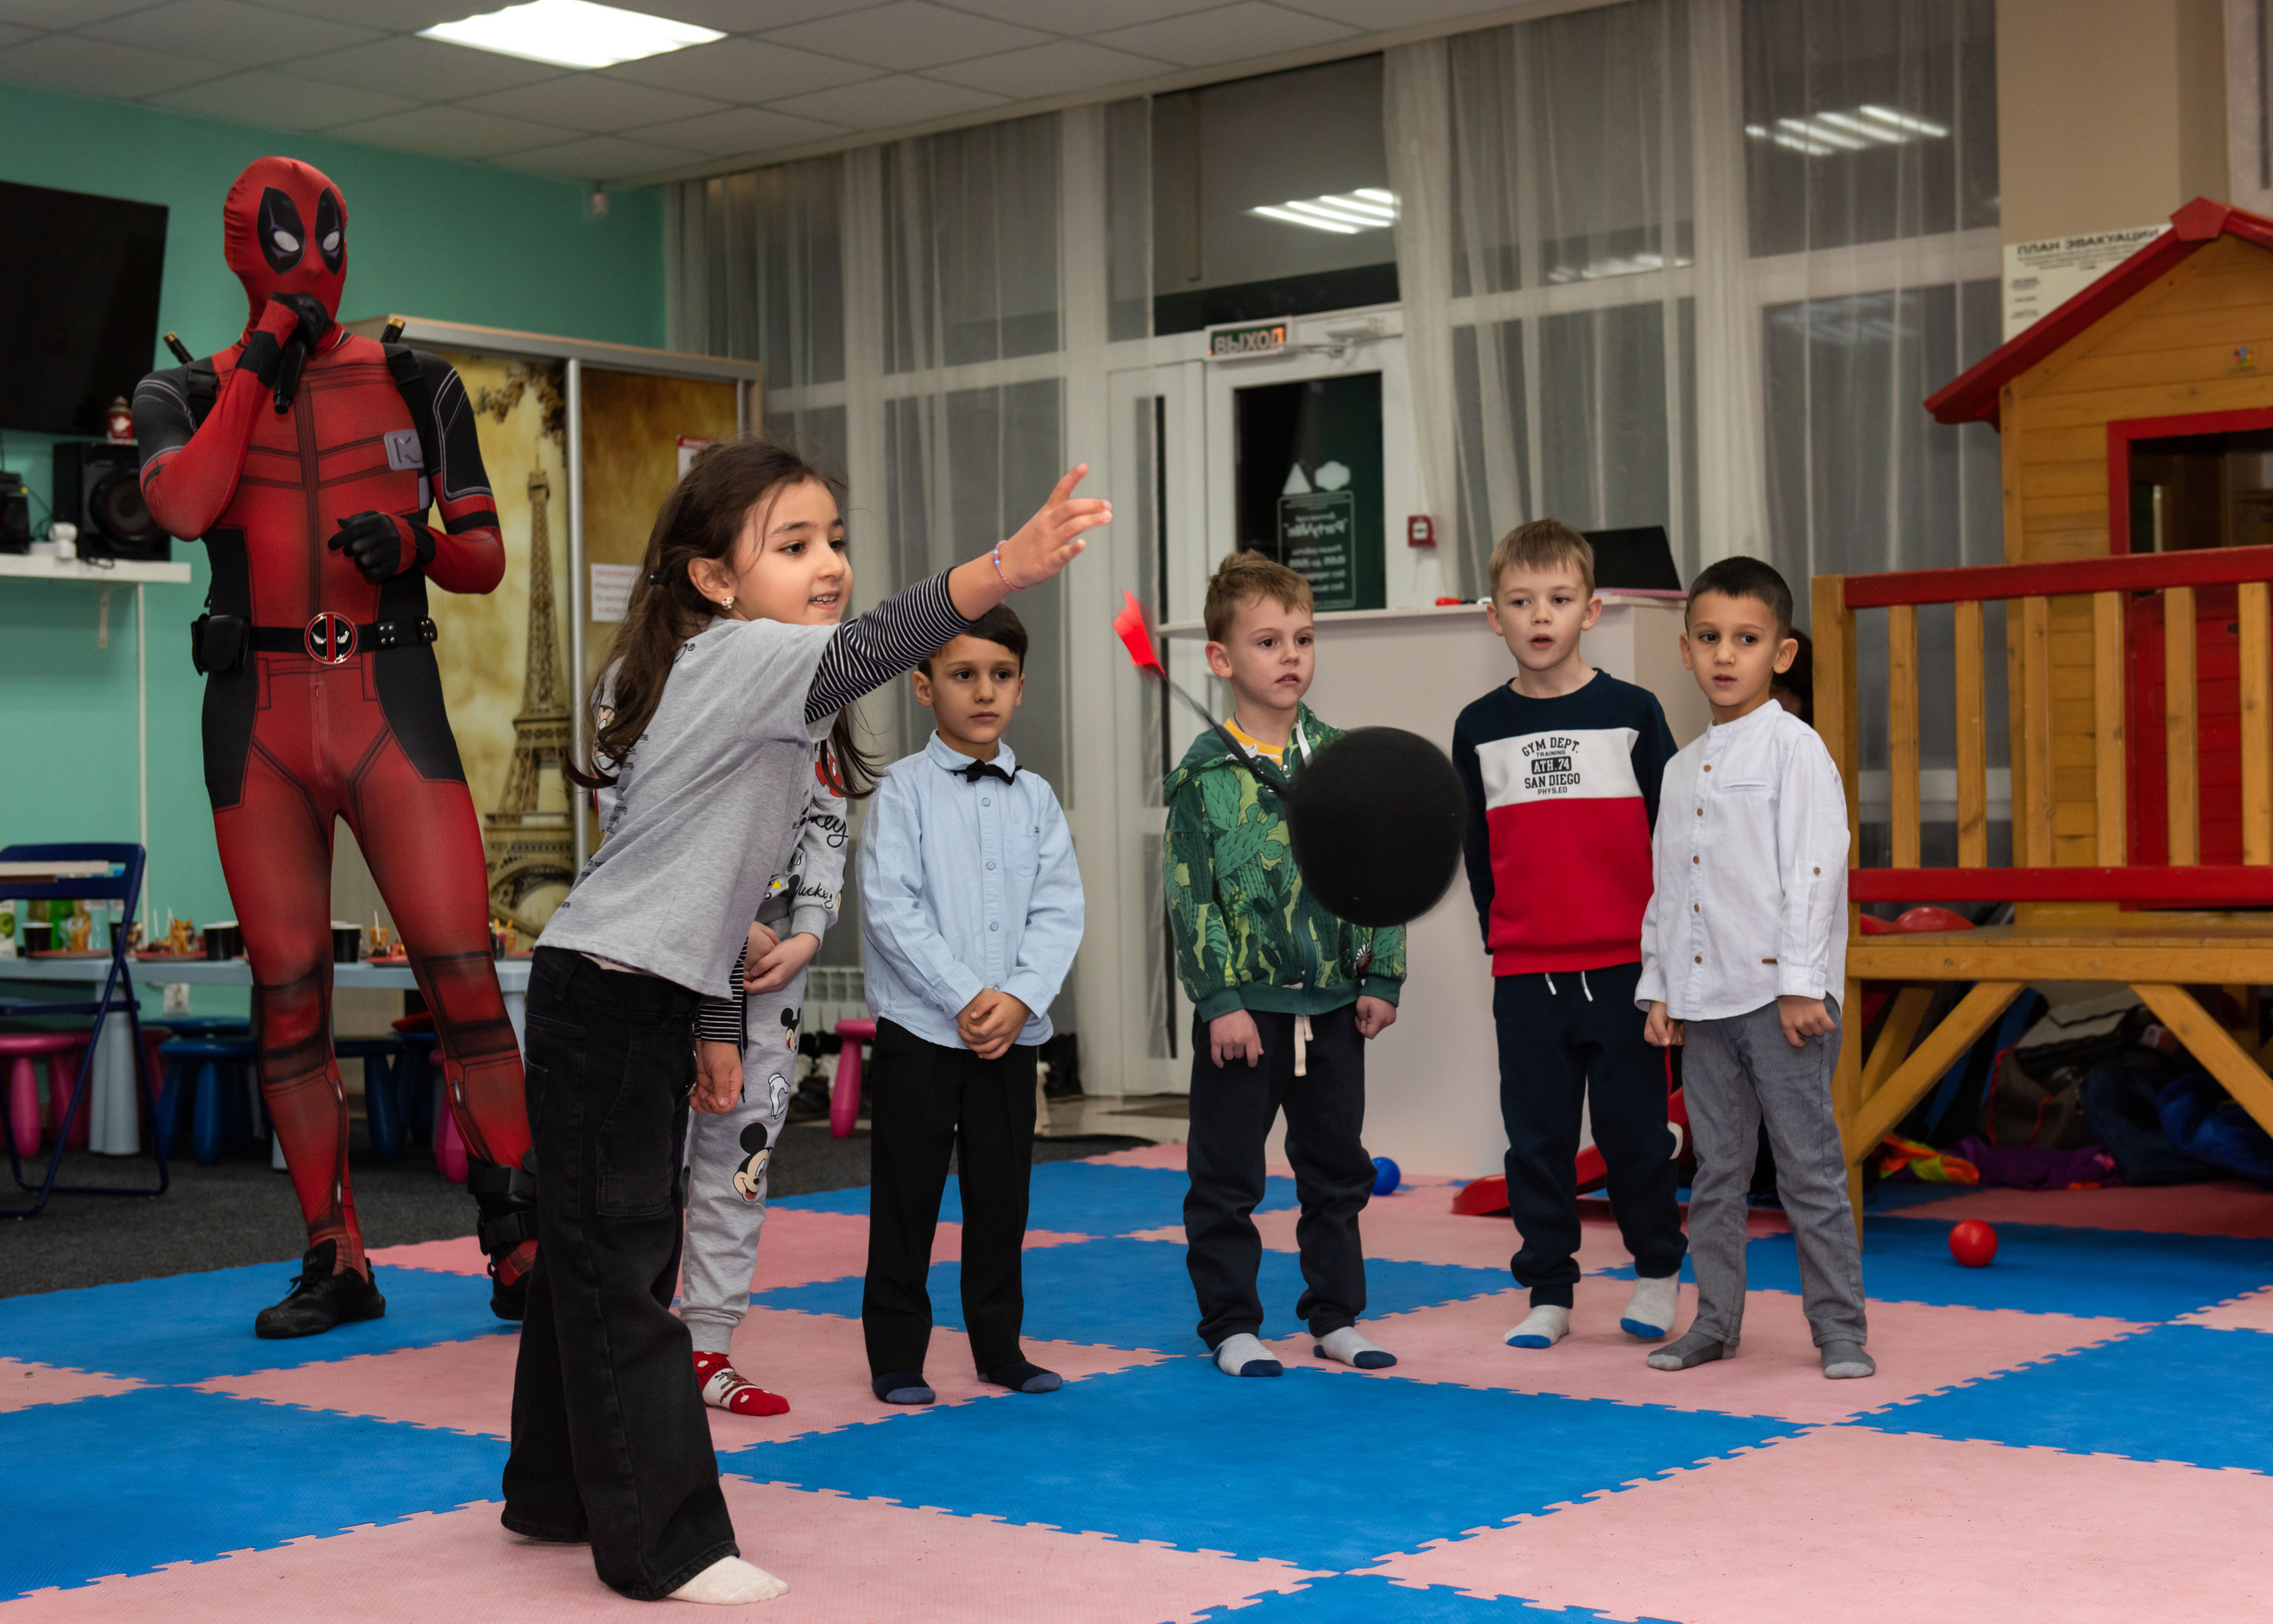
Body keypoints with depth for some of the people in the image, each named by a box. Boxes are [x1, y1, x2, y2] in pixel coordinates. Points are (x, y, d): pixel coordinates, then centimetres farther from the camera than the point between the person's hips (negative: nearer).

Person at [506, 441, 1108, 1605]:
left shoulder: (713, 675, 14)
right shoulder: (742, 655, -17)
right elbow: (866, 650, -38)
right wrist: (1005, 567, -52)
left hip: (642, 996, 10)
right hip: (604, 995, -10)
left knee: (597, 1249, 17)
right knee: (617, 1258, -6)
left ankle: (556, 1492, 30)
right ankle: (664, 1543, -2)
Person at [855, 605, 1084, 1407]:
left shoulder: (1034, 798, 7)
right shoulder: (904, 789, -4)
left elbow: (1060, 910, 2)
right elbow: (891, 908, -12)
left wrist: (1020, 998, -12)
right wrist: (966, 997, -16)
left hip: (1012, 1034, 4)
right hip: (919, 1031, -4)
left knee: (1001, 1193, 11)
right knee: (907, 1197, 4)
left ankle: (999, 1347, 24)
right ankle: (896, 1357, 14)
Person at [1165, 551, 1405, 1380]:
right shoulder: (1202, 776, -7)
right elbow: (1190, 896, -9)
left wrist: (1381, 977, 2)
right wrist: (1219, 1000, -14)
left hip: (1332, 1001, 4)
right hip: (1244, 1004, -4)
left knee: (1337, 1168, 13)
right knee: (1226, 1175, 4)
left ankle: (1335, 1316, 25)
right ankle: (1231, 1325, 15)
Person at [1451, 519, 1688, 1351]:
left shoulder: (1631, 712, -1)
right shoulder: (1479, 728, 5)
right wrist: (1499, 933, 9)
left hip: (1623, 964, -2)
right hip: (1524, 971, 2)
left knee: (1633, 1126, 5)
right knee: (1537, 1135, 6)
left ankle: (1657, 1271, 24)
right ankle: (1548, 1292, 16)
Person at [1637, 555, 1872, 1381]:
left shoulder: (1795, 749, -4)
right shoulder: (1681, 769, 15)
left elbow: (1815, 866, -11)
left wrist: (1800, 984, -16)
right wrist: (1659, 987, 12)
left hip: (1780, 993, -6)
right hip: (1703, 1000, 6)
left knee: (1809, 1166, -2)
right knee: (1715, 1167, 11)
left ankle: (1840, 1328, 6)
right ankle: (1714, 1320, 20)